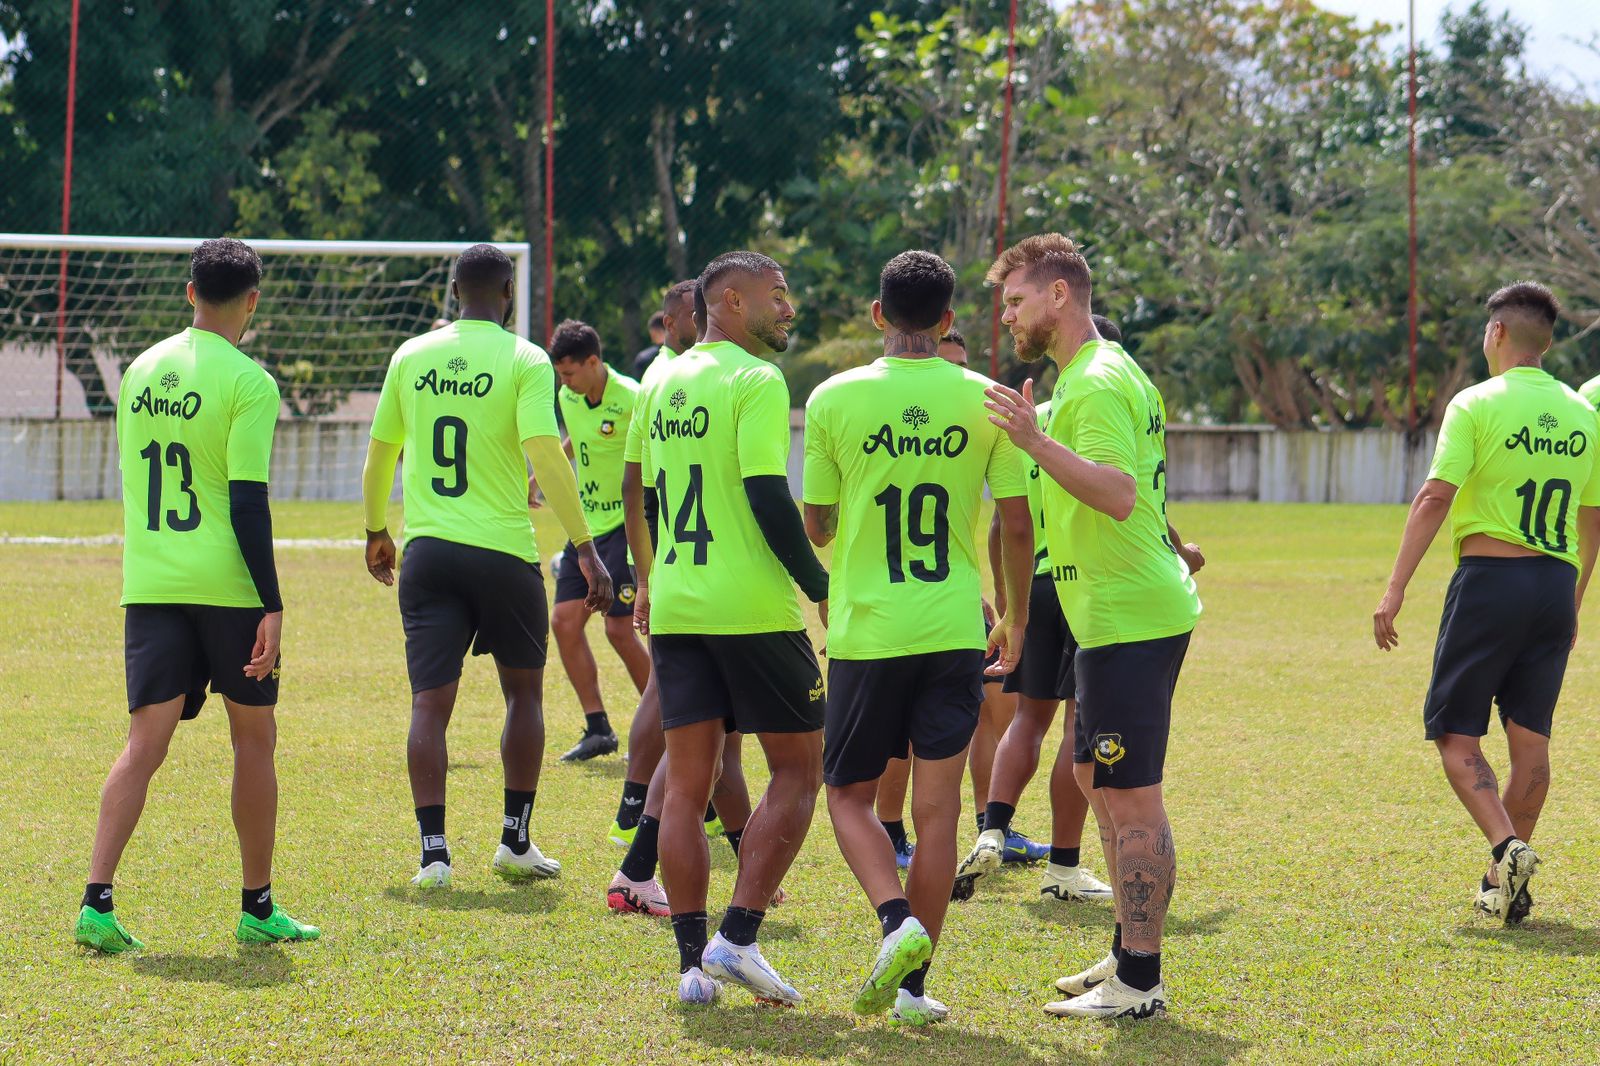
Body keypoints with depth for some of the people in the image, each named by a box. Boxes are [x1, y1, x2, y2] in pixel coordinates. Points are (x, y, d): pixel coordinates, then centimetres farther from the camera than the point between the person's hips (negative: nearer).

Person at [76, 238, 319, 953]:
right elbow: (248, 502, -14)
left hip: (148, 585, 5)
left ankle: (97, 903, -13)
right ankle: (257, 908, 16)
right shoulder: (248, 382, -9)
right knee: (254, 739, 10)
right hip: (227, 586, -5)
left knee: (145, 743, 0)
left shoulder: (141, 371, 10)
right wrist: (272, 606, -13)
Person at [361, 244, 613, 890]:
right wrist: (585, 549, -13)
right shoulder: (525, 361, -4)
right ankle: (515, 841, 17)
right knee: (524, 691, 16)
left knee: (430, 701, 1)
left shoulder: (411, 357, 7)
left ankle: (433, 851, -8)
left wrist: (377, 533, 29)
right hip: (503, 550, -2)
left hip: (426, 550, 2)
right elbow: (545, 453, -15)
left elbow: (380, 452, 14)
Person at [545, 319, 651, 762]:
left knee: (619, 629, -10)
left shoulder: (630, 400, -18)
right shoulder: (569, 397, 5)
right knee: (564, 621, 1)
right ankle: (598, 729, 9)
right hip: (585, 524, 8)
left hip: (625, 524, -8)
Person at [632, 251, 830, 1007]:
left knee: (686, 783, 6)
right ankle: (737, 937, -5)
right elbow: (768, 499, -17)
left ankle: (693, 960, 3)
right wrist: (822, 589, -10)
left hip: (675, 608, 7)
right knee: (797, 772, 4)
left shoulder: (665, 384, 14)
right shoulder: (757, 383, -10)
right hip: (753, 608, -7)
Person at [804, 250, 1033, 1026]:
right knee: (936, 805, 6)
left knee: (850, 794, 13)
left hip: (866, 631, -1)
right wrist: (1018, 618, 17)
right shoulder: (983, 401, -1)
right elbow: (1018, 526, 2)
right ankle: (912, 984, 6)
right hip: (955, 632, 1)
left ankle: (898, 922, -12)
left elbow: (815, 527, 4)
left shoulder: (834, 399, -4)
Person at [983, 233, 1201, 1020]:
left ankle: (1139, 982, -6)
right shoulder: (1106, 374, 18)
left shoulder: (1095, 384, -15)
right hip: (1138, 611, 11)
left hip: (1126, 619, -11)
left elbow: (1119, 494, -28)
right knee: (1117, 793, 17)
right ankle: (1129, 957, 25)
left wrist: (1035, 440, -32)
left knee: (1132, 800, -8)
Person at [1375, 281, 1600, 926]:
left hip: (1490, 581, -5)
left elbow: (1435, 497, -14)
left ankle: (1506, 847, -17)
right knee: (1530, 737, 10)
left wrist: (1395, 589, -12)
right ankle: (1508, 881, 12)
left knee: (1456, 733, 2)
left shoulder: (1477, 406, -6)